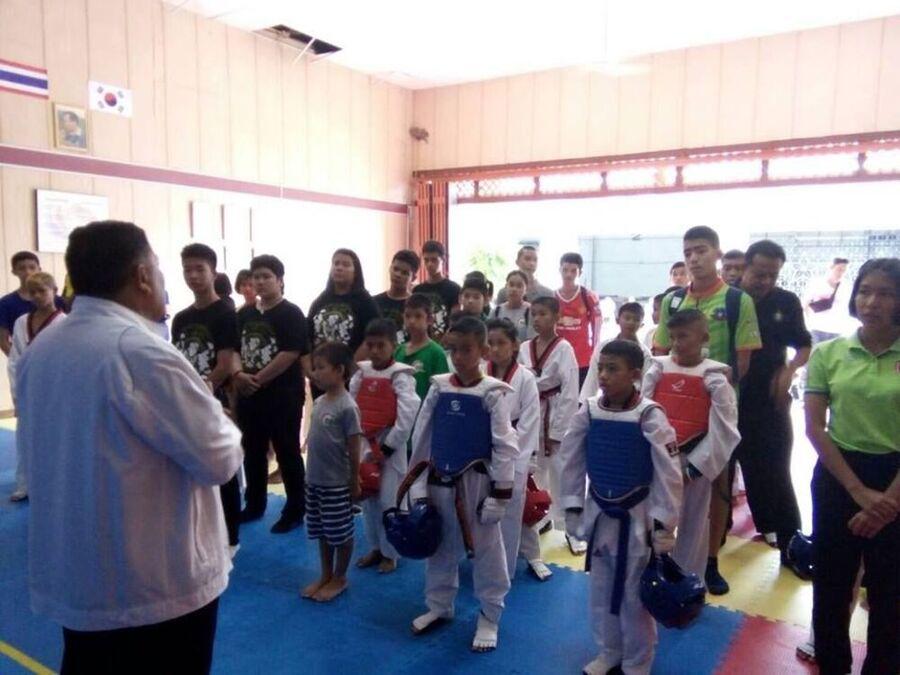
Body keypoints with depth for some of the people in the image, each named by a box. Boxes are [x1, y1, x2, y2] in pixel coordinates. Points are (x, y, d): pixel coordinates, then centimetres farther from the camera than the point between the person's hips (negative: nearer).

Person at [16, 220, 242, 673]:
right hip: (155, 585, -7)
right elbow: (220, 459, -21)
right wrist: (218, 417, 0)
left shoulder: (37, 351, 0)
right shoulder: (141, 352, -25)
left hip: (69, 576, 8)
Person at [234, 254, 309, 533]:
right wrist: (239, 374, -8)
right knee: (252, 452, 16)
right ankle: (254, 505, 32)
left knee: (287, 453, 3)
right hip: (248, 394, 6)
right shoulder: (244, 314, 11)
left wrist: (259, 379, -15)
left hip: (283, 395, -6)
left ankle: (295, 510, 15)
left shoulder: (291, 314, -8)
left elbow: (291, 354, -16)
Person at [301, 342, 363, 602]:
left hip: (336, 483, -8)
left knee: (341, 534, 9)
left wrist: (354, 482, -9)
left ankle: (339, 578, 25)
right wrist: (312, 474, 14)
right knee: (322, 532, 19)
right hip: (315, 480, 8)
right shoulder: (319, 402, 4)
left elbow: (354, 449, -14)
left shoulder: (347, 407, -18)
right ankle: (325, 576, 34)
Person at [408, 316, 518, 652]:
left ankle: (489, 617, 27)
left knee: (486, 550, 9)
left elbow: (504, 446, -11)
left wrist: (500, 493, -13)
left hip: (476, 482, -4)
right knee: (441, 547, 19)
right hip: (441, 481, 4)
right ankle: (439, 606, 39)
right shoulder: (438, 388, -1)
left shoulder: (493, 393, -11)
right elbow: (422, 436, 4)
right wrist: (418, 484, 4)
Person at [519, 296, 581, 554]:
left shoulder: (563, 349, -11)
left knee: (562, 474, 1)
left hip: (555, 417, -5)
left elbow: (570, 392, -13)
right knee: (533, 471, 15)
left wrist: (559, 430, -14)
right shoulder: (525, 348, 4)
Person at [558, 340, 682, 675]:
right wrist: (572, 508, 3)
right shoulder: (588, 413, -6)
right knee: (601, 590, 18)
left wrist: (664, 525, -12)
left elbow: (669, 474, -14)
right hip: (598, 515, 4)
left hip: (636, 518, -4)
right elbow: (571, 461, 3)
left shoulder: (650, 417, -18)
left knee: (635, 594, 9)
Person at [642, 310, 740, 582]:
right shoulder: (658, 369, -1)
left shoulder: (714, 377, -9)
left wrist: (696, 466, -10)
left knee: (692, 526, 12)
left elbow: (724, 429, -10)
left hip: (693, 462, -2)